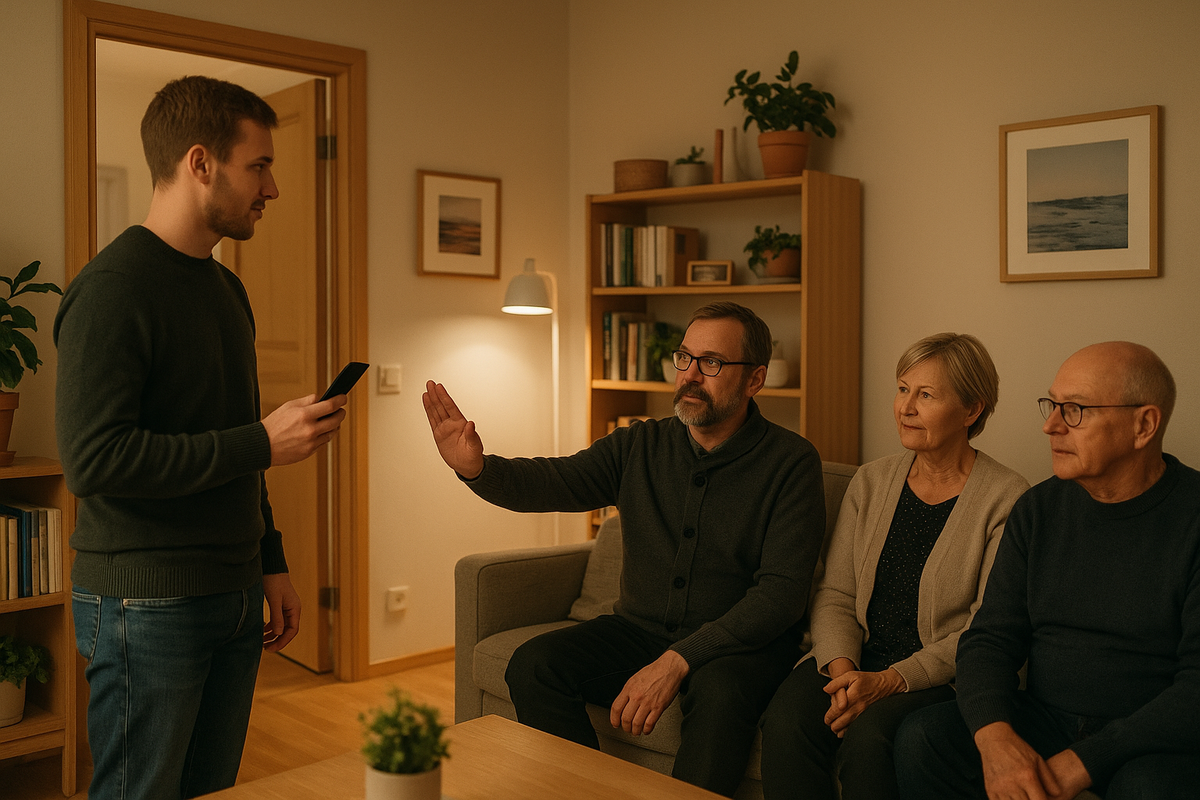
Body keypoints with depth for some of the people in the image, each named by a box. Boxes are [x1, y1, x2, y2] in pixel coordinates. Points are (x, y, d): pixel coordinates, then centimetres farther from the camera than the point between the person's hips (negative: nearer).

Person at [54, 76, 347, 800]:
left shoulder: (226, 288, 13)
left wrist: (270, 565, 18)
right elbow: (94, 460, -23)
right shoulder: (114, 288, -14)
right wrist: (263, 444, -21)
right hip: (145, 604, -8)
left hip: (233, 598, 8)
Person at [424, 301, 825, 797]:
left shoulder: (791, 462, -9)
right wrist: (477, 468, -32)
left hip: (742, 643, -4)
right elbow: (552, 482, -8)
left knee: (721, 692, -36)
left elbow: (782, 590, -17)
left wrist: (677, 661, -25)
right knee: (533, 665, -16)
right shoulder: (639, 447, 4)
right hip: (640, 630, 4)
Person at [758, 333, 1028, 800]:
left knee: (868, 737, -32)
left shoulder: (1006, 499, -6)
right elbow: (834, 593, 7)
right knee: (786, 721, -26)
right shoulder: (870, 482, 10)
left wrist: (889, 681, -18)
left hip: (942, 679, -3)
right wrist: (842, 668, -12)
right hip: (856, 660, 4)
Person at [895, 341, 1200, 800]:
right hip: (1044, 719, 4)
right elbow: (990, 637, 2)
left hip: (1157, 741, -4)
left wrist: (1083, 761, -22)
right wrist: (994, 735, -19)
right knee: (921, 737, -20)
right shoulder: (1038, 509, 5)